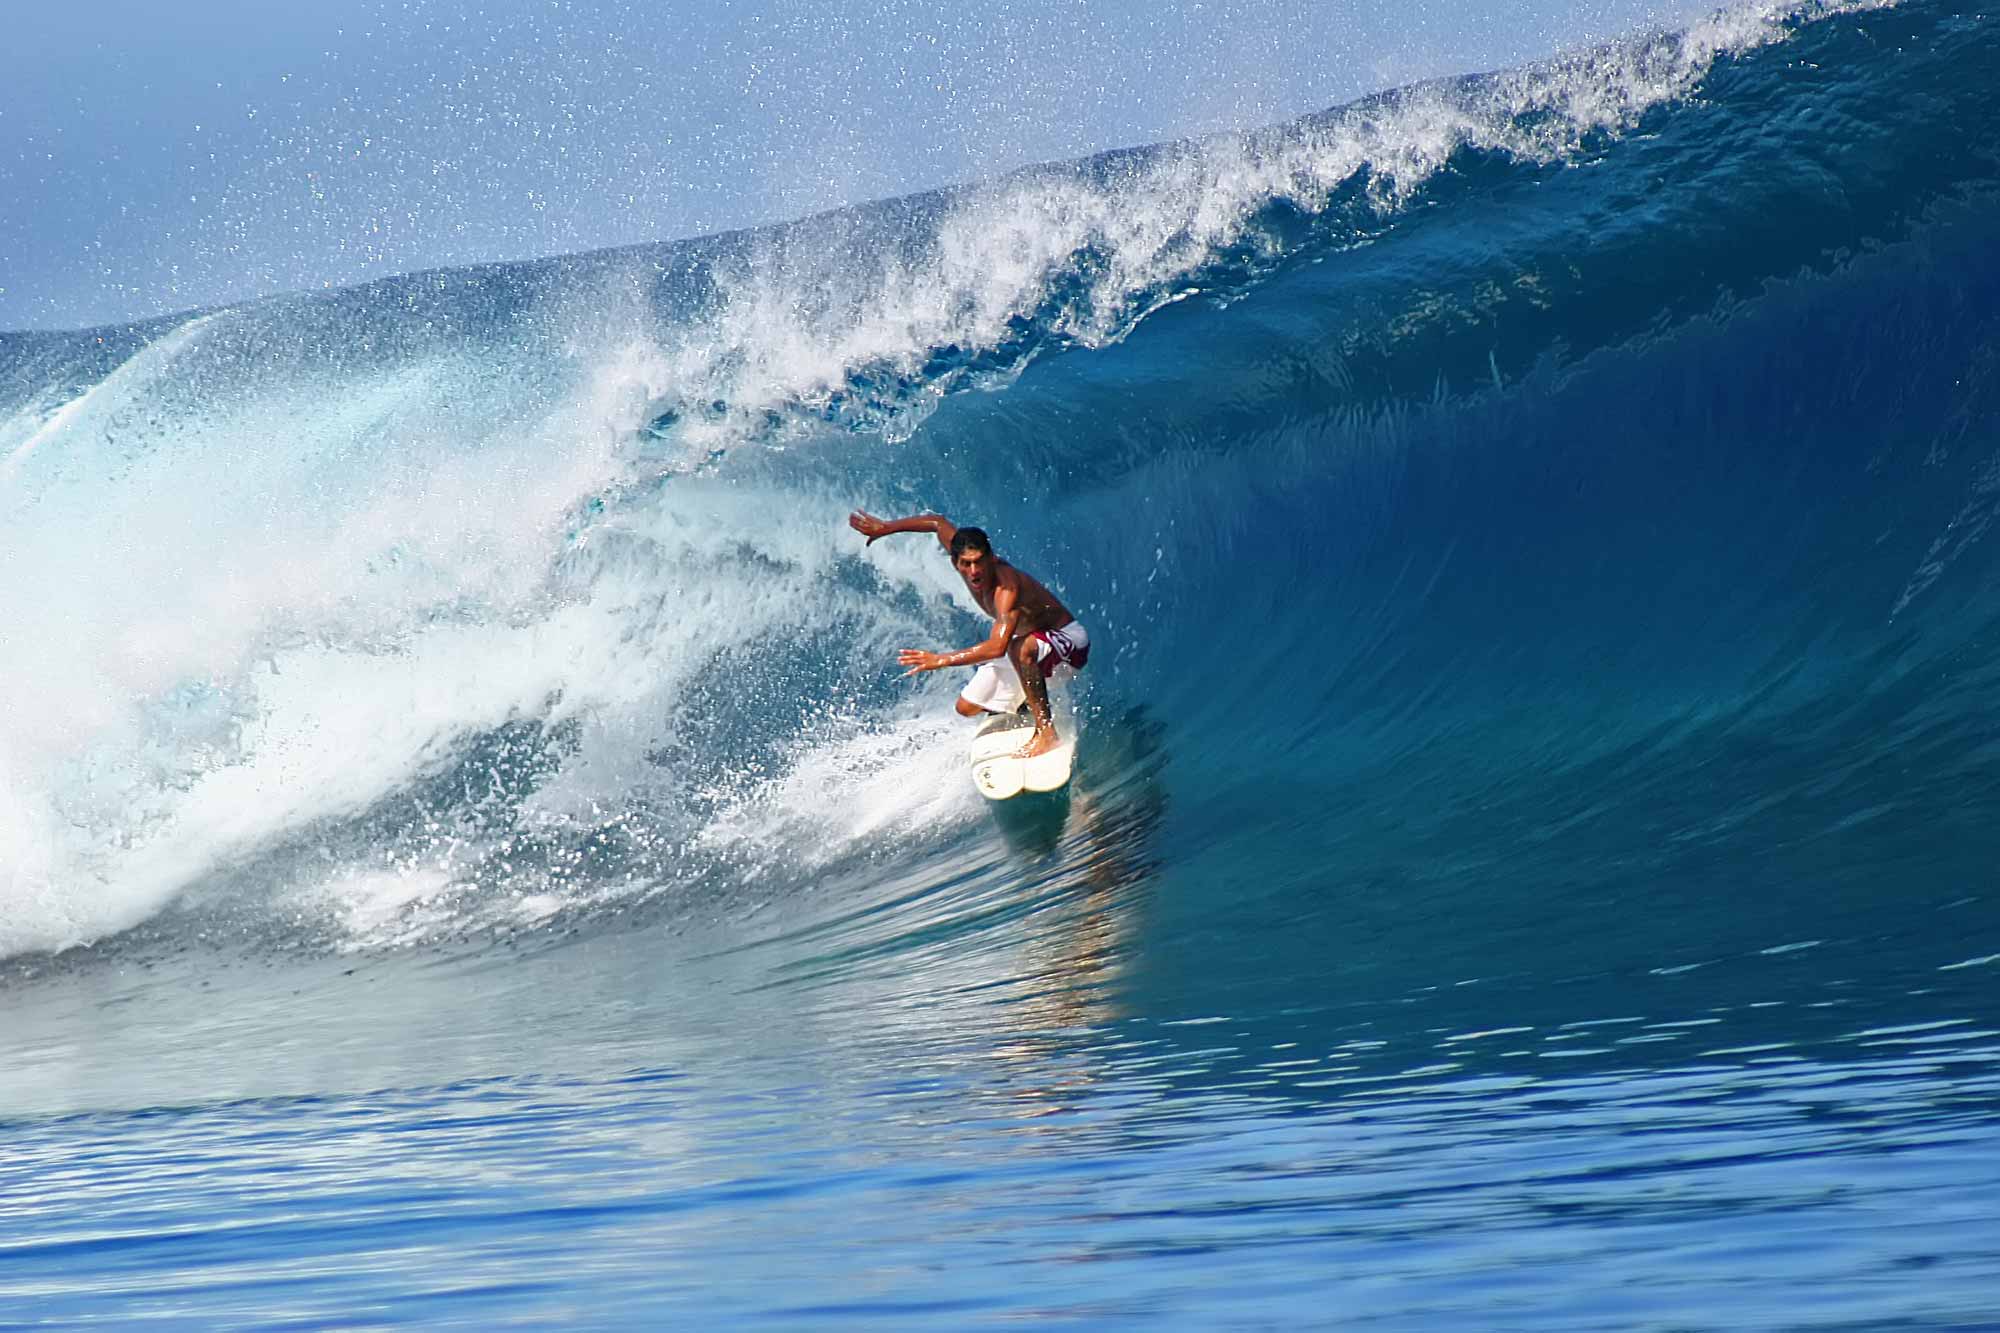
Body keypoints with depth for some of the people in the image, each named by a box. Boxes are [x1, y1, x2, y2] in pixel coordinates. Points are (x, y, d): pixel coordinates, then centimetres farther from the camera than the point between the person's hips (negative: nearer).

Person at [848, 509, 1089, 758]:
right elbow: (939, 522, 5)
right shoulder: (964, 558, -15)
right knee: (967, 707, 10)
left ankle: (1046, 732, -39)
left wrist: (942, 660, -46)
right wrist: (886, 527, 6)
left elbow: (997, 647, -48)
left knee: (1021, 648, -44)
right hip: (1028, 648, 9)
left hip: (1069, 643, -9)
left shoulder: (1007, 586, -37)